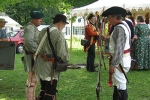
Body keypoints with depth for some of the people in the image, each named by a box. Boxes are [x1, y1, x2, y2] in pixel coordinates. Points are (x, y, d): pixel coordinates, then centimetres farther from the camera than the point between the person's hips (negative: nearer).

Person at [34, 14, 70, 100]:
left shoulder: (43, 31, 5)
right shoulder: (59, 34, -16)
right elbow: (63, 54, -18)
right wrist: (67, 58, 2)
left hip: (40, 65, 7)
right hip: (51, 68, -7)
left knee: (43, 90, 21)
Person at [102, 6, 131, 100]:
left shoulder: (119, 28, -21)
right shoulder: (124, 26, 12)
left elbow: (118, 48, -26)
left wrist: (113, 64, -24)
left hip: (120, 60, -11)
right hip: (124, 58, 11)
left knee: (121, 86, -3)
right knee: (117, 84, 20)